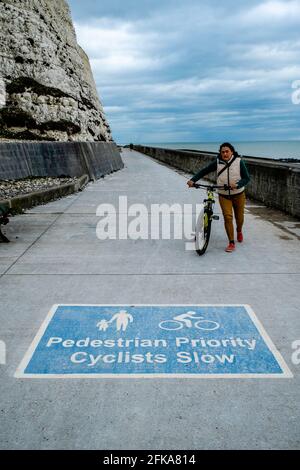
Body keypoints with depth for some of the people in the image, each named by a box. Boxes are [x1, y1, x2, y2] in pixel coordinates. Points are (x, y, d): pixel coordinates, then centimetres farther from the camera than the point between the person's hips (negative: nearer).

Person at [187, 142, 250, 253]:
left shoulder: (239, 162, -11)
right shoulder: (217, 162, -7)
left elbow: (247, 178, -12)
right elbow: (204, 171, -1)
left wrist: (237, 185, -30)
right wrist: (193, 180, -15)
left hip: (238, 195, 0)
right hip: (223, 196, 0)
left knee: (239, 217, 14)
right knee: (227, 217, -10)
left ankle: (239, 231, 48)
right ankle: (231, 243, -1)